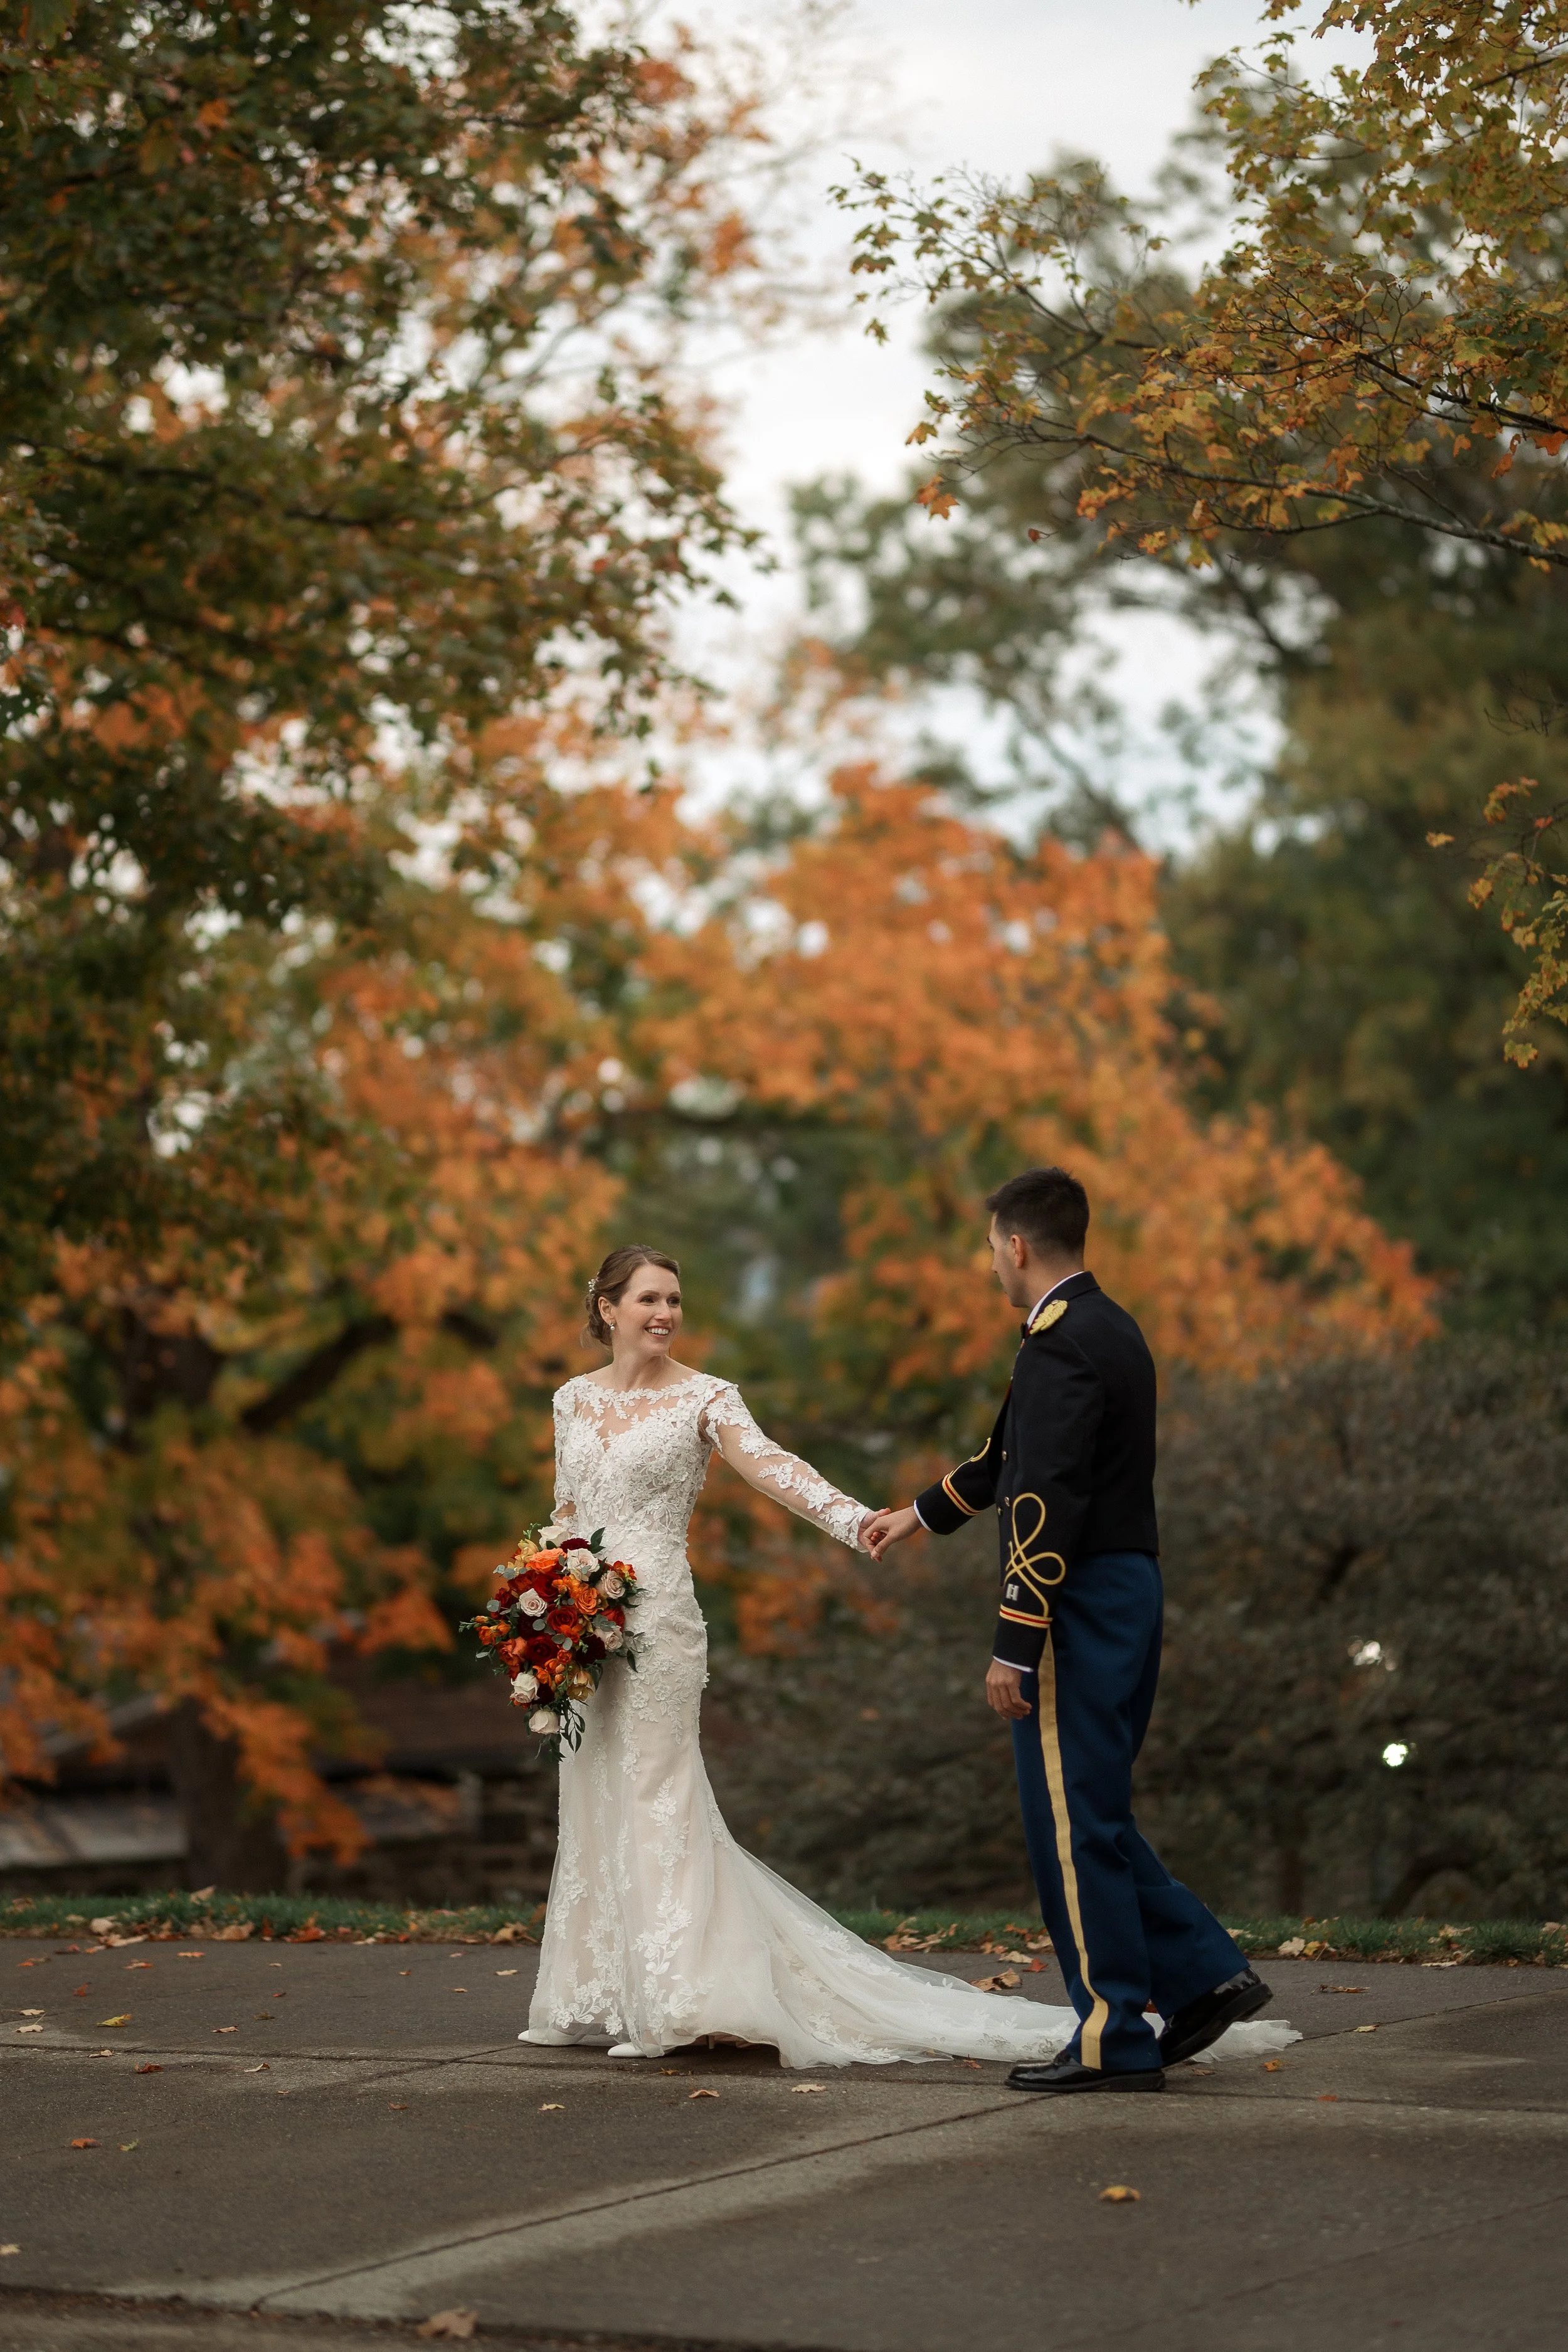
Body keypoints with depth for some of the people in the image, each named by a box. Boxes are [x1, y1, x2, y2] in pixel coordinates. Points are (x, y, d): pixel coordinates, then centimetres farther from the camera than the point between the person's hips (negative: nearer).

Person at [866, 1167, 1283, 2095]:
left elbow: (1047, 1506, -22)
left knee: (1073, 1823, -3)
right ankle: (1203, 1974, 16)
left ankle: (1115, 2041, 2)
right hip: (1130, 1594, 10)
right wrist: (922, 1513, 41)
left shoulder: (1061, 1345, -16)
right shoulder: (1111, 1329, 16)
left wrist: (1012, 1647, -20)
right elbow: (1019, 1453, 29)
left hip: (1080, 1604, -10)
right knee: (1092, 1815, 17)